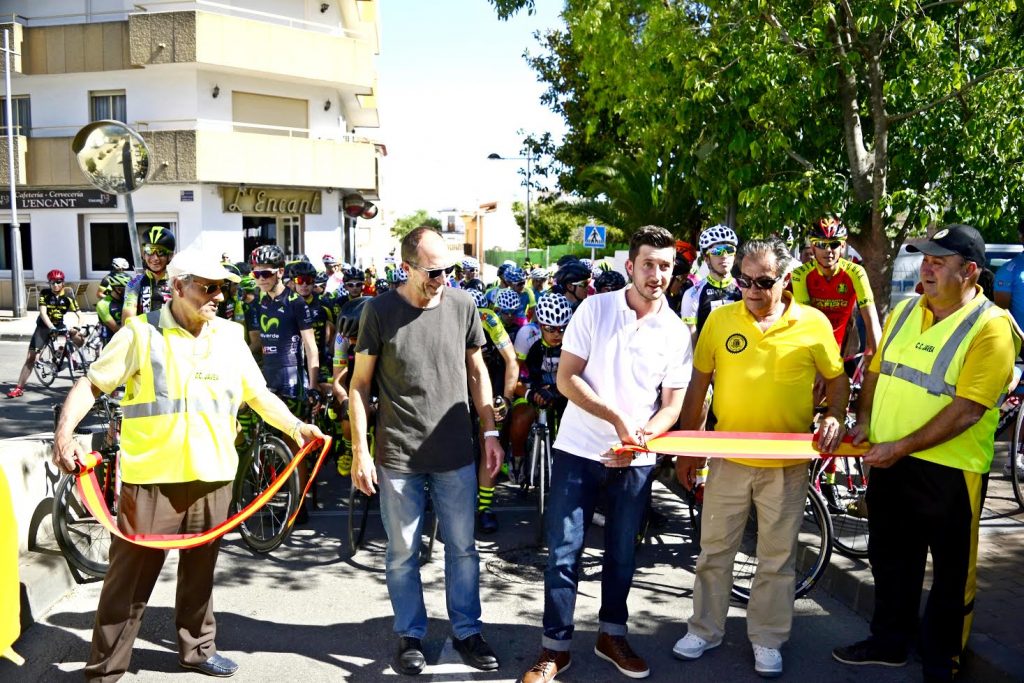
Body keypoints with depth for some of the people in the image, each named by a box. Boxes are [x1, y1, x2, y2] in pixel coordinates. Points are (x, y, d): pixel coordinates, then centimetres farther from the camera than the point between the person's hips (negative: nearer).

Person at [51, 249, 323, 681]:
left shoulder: (229, 335, 8)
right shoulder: (141, 332, -4)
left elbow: (259, 394, 13)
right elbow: (91, 384, -3)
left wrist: (295, 427, 0)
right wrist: (64, 432, -19)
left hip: (212, 475, 4)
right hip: (152, 476, -4)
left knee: (200, 570, 17)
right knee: (130, 575, 2)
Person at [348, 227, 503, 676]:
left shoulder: (462, 304, -1)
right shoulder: (379, 311, -7)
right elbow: (360, 383, -2)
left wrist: (490, 432, 6)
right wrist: (359, 450, -6)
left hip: (456, 454, 2)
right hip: (398, 457, -2)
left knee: (462, 547, 13)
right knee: (403, 553, 11)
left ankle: (466, 631, 30)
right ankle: (410, 636, 30)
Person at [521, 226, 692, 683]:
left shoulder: (677, 333, -1)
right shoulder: (594, 309, -6)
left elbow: (671, 406, 1)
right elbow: (566, 378, -9)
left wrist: (641, 436, -19)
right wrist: (617, 419, -20)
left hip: (635, 459, 2)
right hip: (578, 449, -2)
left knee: (622, 553, 14)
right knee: (564, 551, 1)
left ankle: (612, 635, 33)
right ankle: (556, 646, 16)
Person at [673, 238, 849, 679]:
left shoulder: (814, 323, -6)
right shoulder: (720, 319, -3)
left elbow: (837, 379, 6)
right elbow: (698, 384, 4)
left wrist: (834, 417, -15)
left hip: (786, 464, -1)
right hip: (728, 458, 1)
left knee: (777, 559, 13)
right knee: (714, 550, 13)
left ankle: (767, 641, 31)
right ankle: (705, 630, 31)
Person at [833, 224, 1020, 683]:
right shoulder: (905, 310, 4)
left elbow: (967, 409, -22)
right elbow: (877, 369, 15)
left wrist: (900, 447, -21)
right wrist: (864, 420, 2)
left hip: (949, 471, -6)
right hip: (889, 462, 6)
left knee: (951, 574, 13)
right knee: (890, 560, 20)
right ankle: (889, 643, 40)